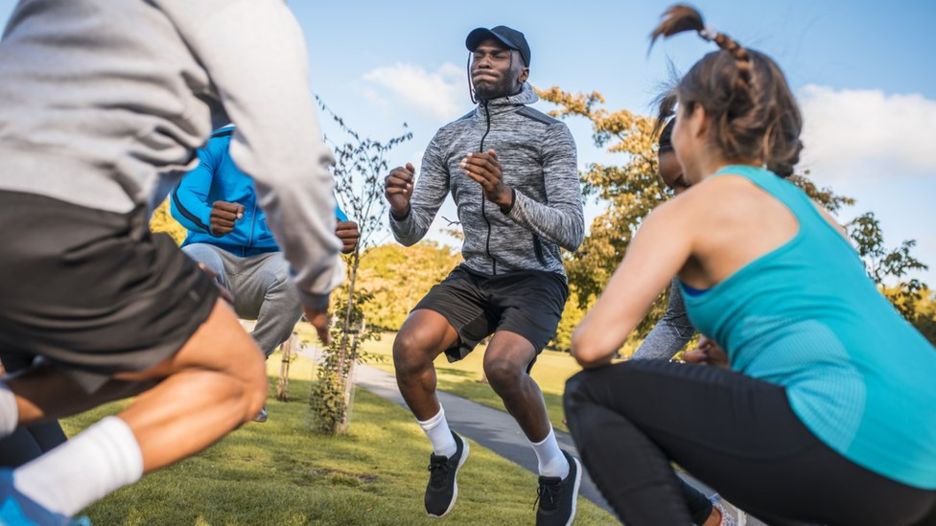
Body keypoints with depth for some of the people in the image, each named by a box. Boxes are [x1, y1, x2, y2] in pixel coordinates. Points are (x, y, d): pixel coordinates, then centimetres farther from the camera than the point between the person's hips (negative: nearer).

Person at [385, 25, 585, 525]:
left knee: (503, 365, -30)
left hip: (534, 279, -4)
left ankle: (557, 468, -1)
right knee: (408, 348, -22)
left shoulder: (550, 132, -5)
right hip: (472, 277, 4)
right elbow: (411, 233, 4)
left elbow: (572, 230, -16)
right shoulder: (447, 139, 7)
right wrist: (401, 208, -20)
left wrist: (507, 196, -31)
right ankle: (446, 449, 7)